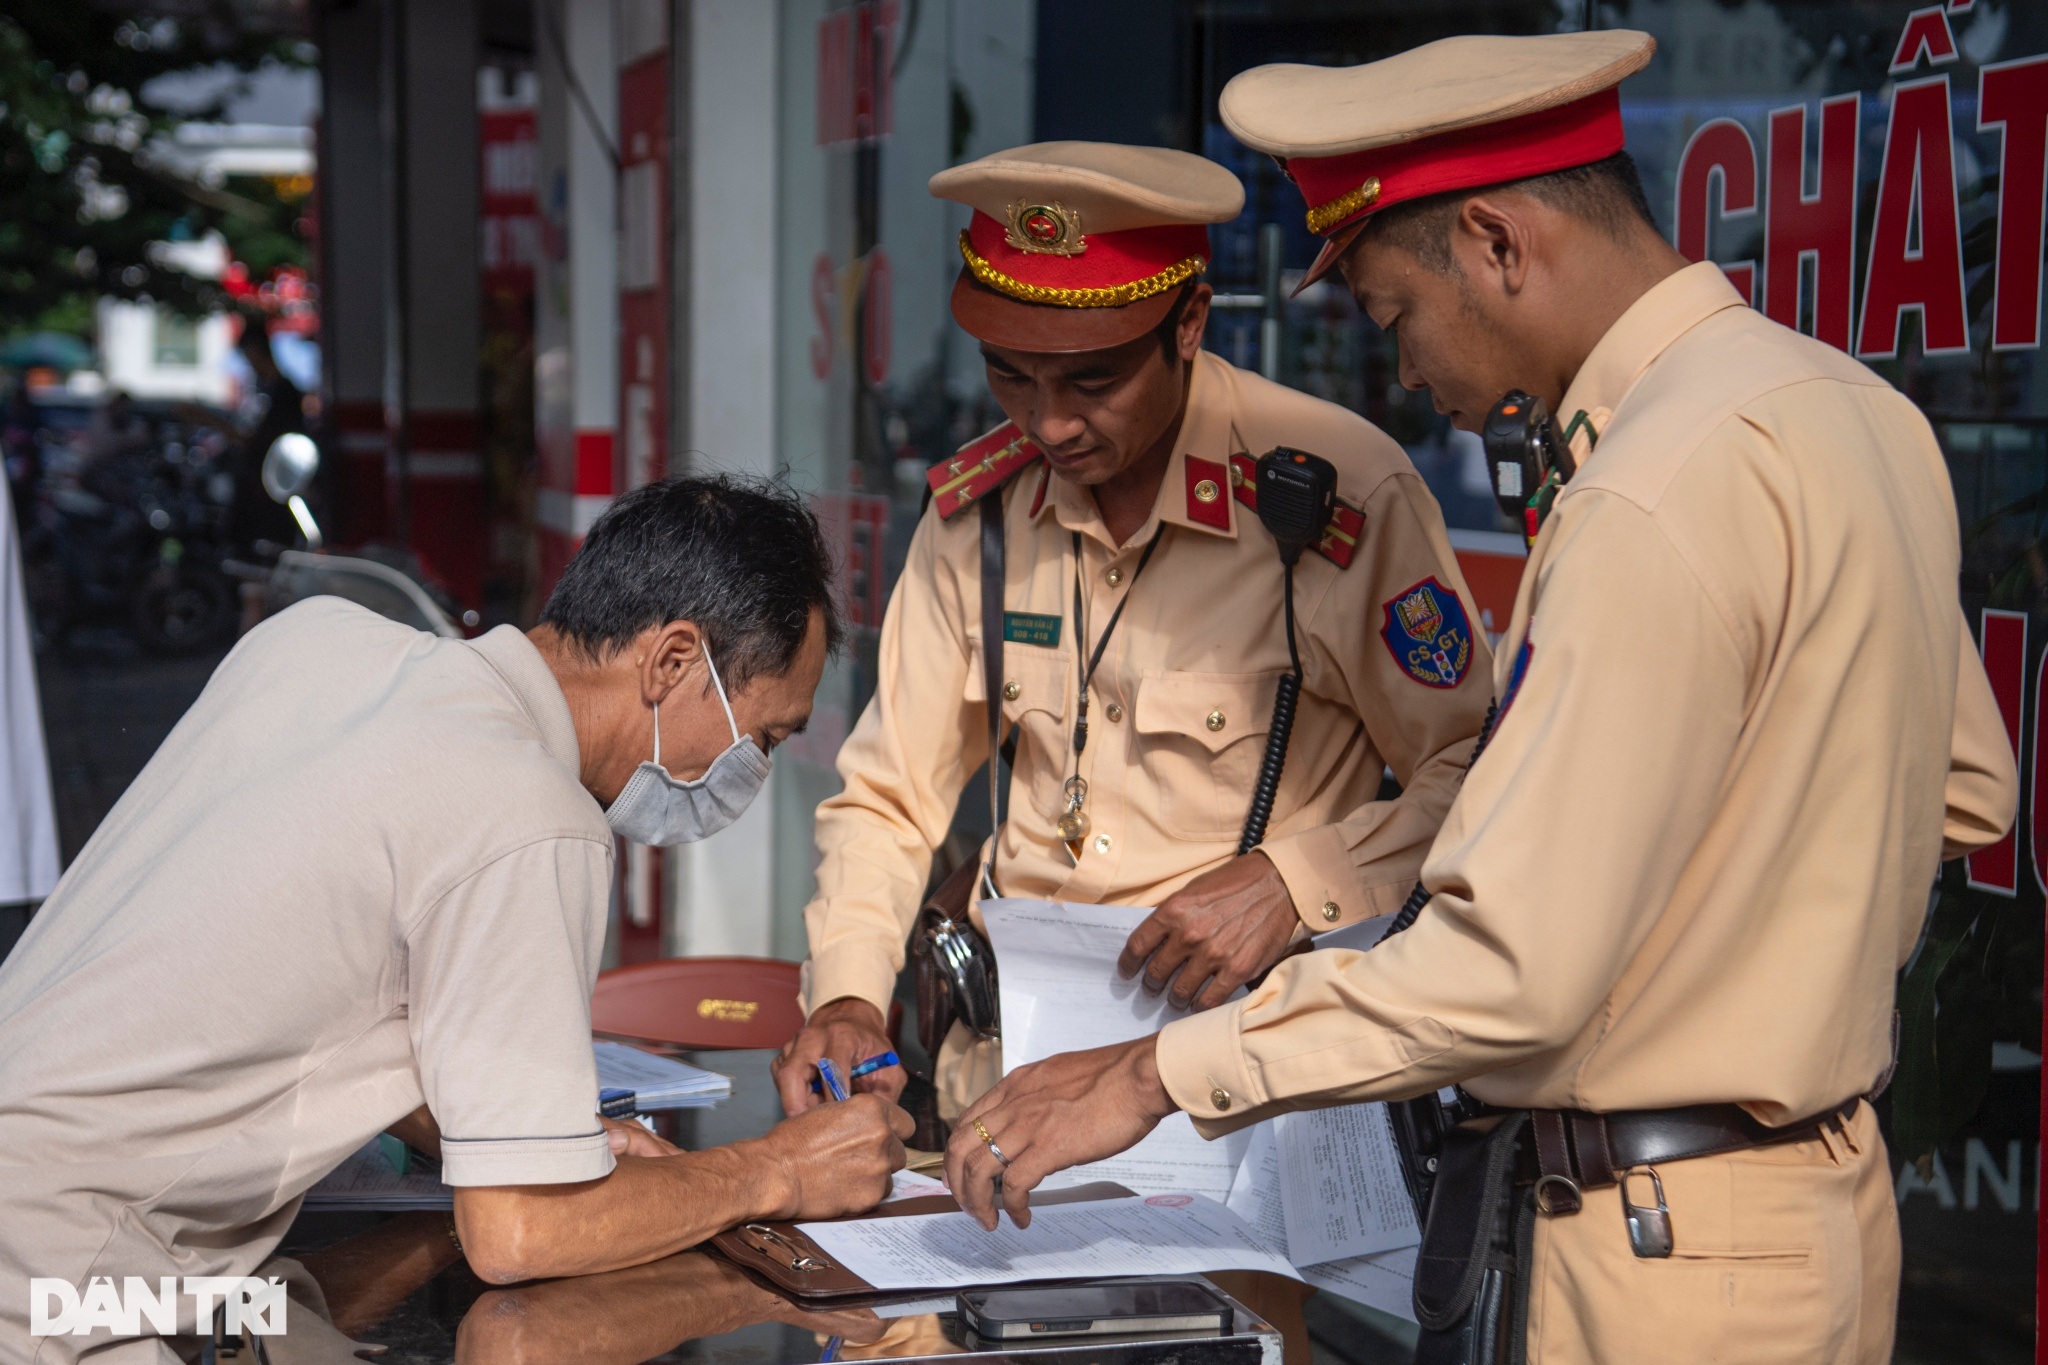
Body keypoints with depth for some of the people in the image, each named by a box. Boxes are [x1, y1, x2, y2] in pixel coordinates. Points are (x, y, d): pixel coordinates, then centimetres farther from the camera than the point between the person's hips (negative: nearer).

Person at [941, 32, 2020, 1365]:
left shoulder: (1659, 501, -23)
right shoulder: (1857, 404, 7)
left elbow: (1513, 965, -26)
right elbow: (1964, 786, 20)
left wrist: (1154, 1073, -19)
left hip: (1669, 1246, -9)